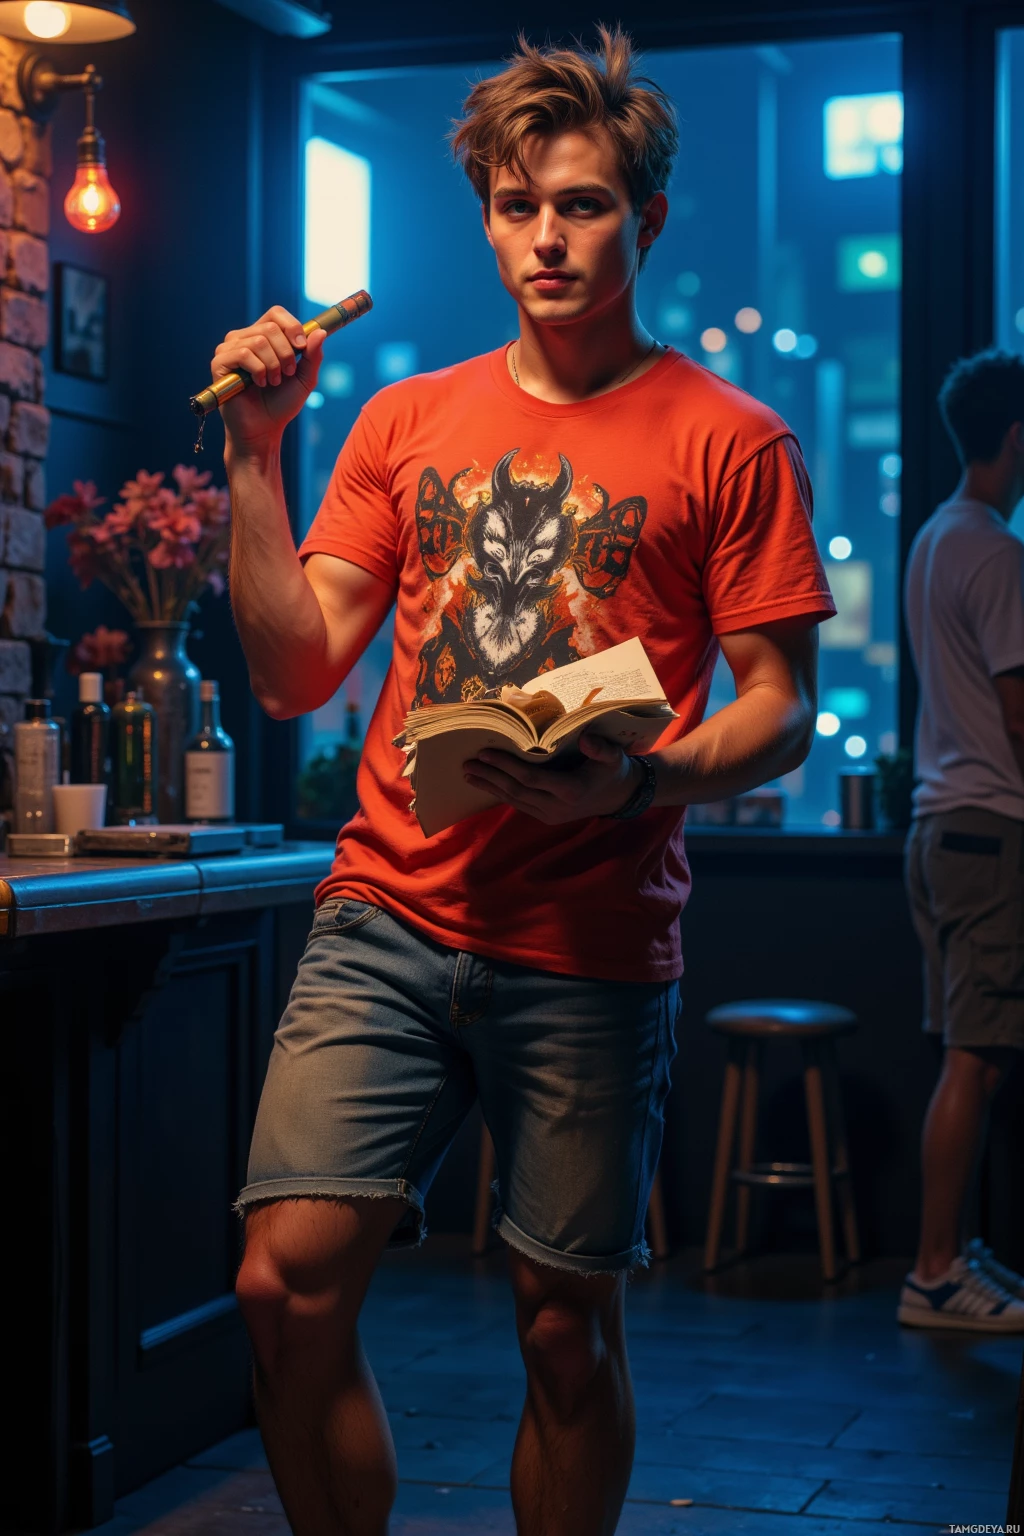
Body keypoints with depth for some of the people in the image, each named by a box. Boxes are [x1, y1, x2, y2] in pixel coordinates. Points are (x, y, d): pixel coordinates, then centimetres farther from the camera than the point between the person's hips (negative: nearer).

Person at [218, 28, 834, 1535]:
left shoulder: (728, 439, 2)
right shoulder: (407, 421, 14)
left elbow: (783, 712, 0)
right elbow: (294, 674, 8)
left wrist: (639, 782, -20)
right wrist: (257, 452, -1)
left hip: (591, 946, -3)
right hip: (388, 917, 3)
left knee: (566, 1329, 4)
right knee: (289, 1286, -7)